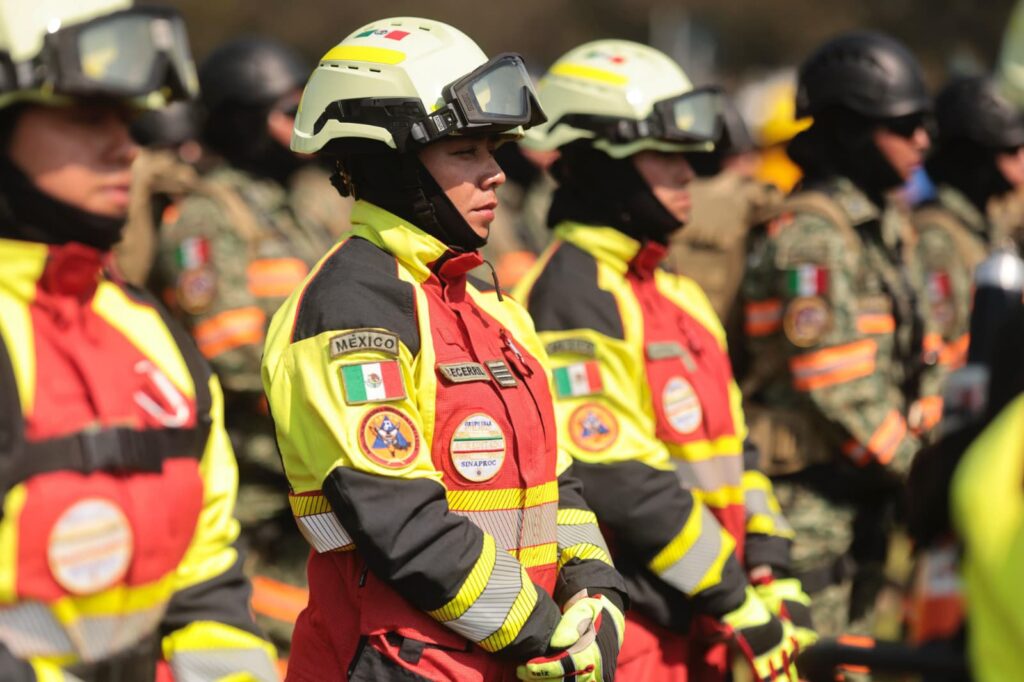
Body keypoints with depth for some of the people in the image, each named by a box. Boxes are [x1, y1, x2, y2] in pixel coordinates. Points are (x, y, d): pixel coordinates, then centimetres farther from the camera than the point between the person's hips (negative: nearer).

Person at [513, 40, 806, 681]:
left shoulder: (678, 294, 16)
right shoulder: (572, 294, -14)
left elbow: (730, 444, 18)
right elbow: (615, 479, -20)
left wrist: (773, 576, 7)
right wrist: (738, 603, -15)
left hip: (698, 628, 9)